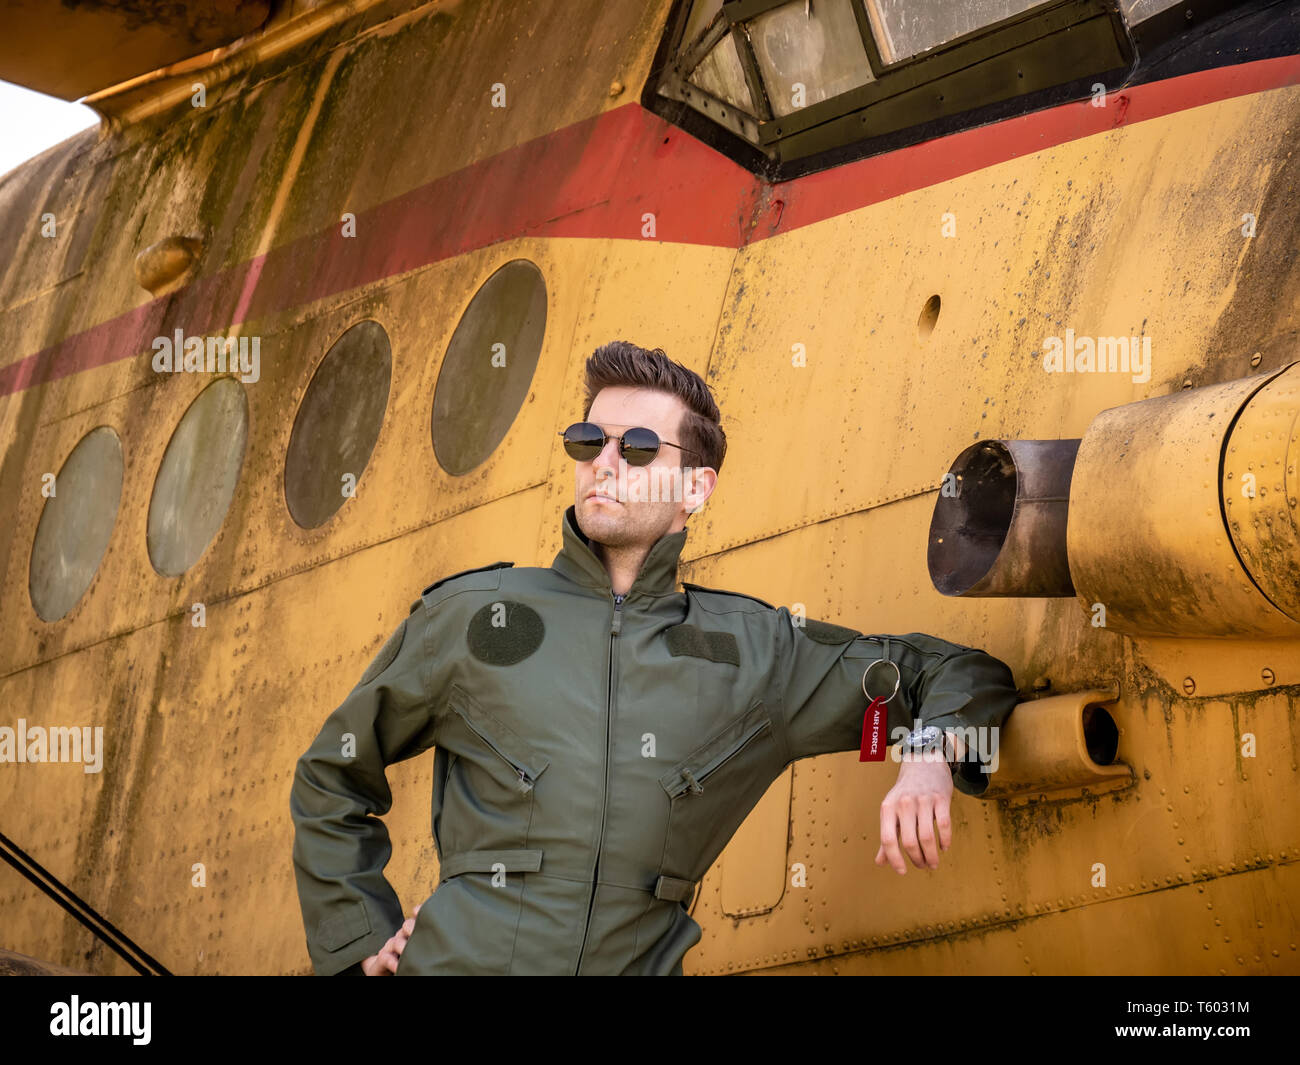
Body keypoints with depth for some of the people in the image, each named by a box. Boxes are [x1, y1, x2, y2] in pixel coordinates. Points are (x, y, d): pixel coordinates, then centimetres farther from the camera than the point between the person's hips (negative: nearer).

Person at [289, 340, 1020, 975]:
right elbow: (332, 778, 17)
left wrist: (932, 759, -6)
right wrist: (360, 943, 8)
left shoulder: (753, 653, 7)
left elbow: (963, 675, 15)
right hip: (458, 961, -2)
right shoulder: (474, 615, 5)